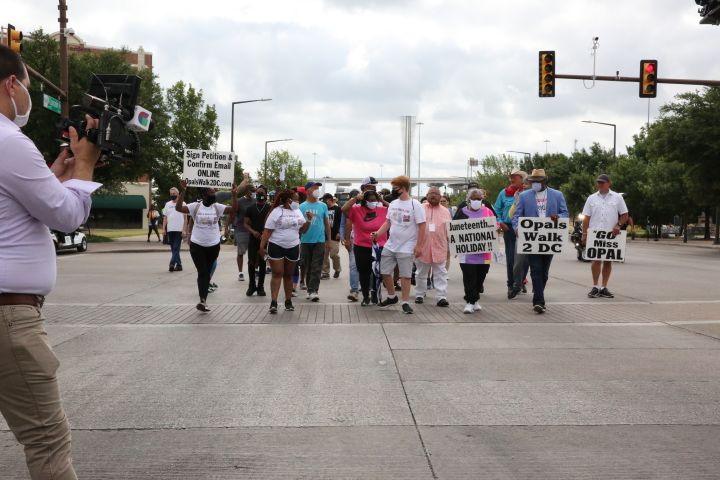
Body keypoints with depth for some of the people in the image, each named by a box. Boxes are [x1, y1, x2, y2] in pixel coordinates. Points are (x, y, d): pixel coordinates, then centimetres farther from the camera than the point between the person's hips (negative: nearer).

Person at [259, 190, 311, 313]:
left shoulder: (298, 212, 9)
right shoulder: (277, 211, -8)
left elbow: (302, 230, 10)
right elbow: (267, 231, -10)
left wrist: (309, 220, -6)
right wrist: (262, 246, -15)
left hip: (293, 247, 5)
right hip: (276, 246, -4)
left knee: (288, 275, 10)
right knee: (277, 274, -9)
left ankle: (288, 301, 18)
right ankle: (273, 302, -13)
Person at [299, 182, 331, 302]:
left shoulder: (323, 206, 6)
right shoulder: (302, 207, 2)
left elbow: (327, 223, 11)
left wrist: (328, 240, 10)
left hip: (319, 241, 0)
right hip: (306, 241, 0)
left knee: (316, 268, -6)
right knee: (307, 267, 9)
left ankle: (313, 291, -10)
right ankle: (310, 290, 19)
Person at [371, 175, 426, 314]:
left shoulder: (415, 205, -12)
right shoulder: (393, 204, 7)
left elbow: (422, 226, -12)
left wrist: (418, 246, -16)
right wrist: (377, 233, -3)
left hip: (406, 248, -6)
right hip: (390, 246, 6)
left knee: (405, 275, 0)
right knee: (384, 272, 9)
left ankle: (405, 302, 10)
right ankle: (392, 296, 27)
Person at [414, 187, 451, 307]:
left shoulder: (445, 211, 9)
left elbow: (449, 230, 8)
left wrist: (450, 246, 1)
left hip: (439, 248, 0)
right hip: (422, 247, 0)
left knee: (441, 274, -2)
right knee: (421, 273, 11)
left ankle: (441, 297, -3)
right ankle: (419, 294, 23)